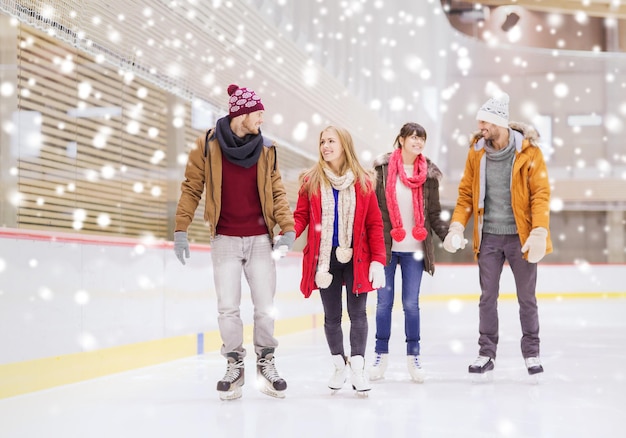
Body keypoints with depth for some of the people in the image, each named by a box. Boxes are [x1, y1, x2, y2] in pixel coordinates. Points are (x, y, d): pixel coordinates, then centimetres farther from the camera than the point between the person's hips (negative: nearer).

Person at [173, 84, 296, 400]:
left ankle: (266, 362, 21)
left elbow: (276, 191, 6)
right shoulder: (209, 145, -3)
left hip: (259, 240, 2)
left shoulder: (266, 149, 4)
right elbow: (191, 187, 1)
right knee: (227, 308, 1)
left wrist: (287, 228, -5)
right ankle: (234, 365, 16)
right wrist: (181, 229, -3)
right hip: (225, 240, -2)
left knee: (265, 307, 3)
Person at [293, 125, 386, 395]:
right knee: (331, 315, 10)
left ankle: (357, 367, 1)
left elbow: (374, 224, 0)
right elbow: (301, 216, 0)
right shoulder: (310, 181, 3)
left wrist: (378, 260, -7)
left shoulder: (363, 181, 1)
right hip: (325, 258, 1)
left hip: (356, 258, -1)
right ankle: (339, 365, 24)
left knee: (357, 313, -3)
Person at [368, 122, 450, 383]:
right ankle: (381, 354, 18)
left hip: (414, 249, 1)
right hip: (386, 246, -1)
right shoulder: (383, 168, -3)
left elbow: (433, 214, 6)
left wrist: (448, 234, -11)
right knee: (384, 301, 6)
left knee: (411, 303, 4)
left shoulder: (429, 174, 4)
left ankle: (413, 356, 16)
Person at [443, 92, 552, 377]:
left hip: (520, 236, -2)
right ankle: (486, 352, 19)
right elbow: (466, 192, 5)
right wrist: (457, 225, -8)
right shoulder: (476, 152, 1)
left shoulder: (528, 151, -9)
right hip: (488, 237, 3)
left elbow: (541, 193, -11)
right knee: (488, 297, 8)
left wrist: (539, 232, -21)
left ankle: (531, 353, 21)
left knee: (526, 297, 8)